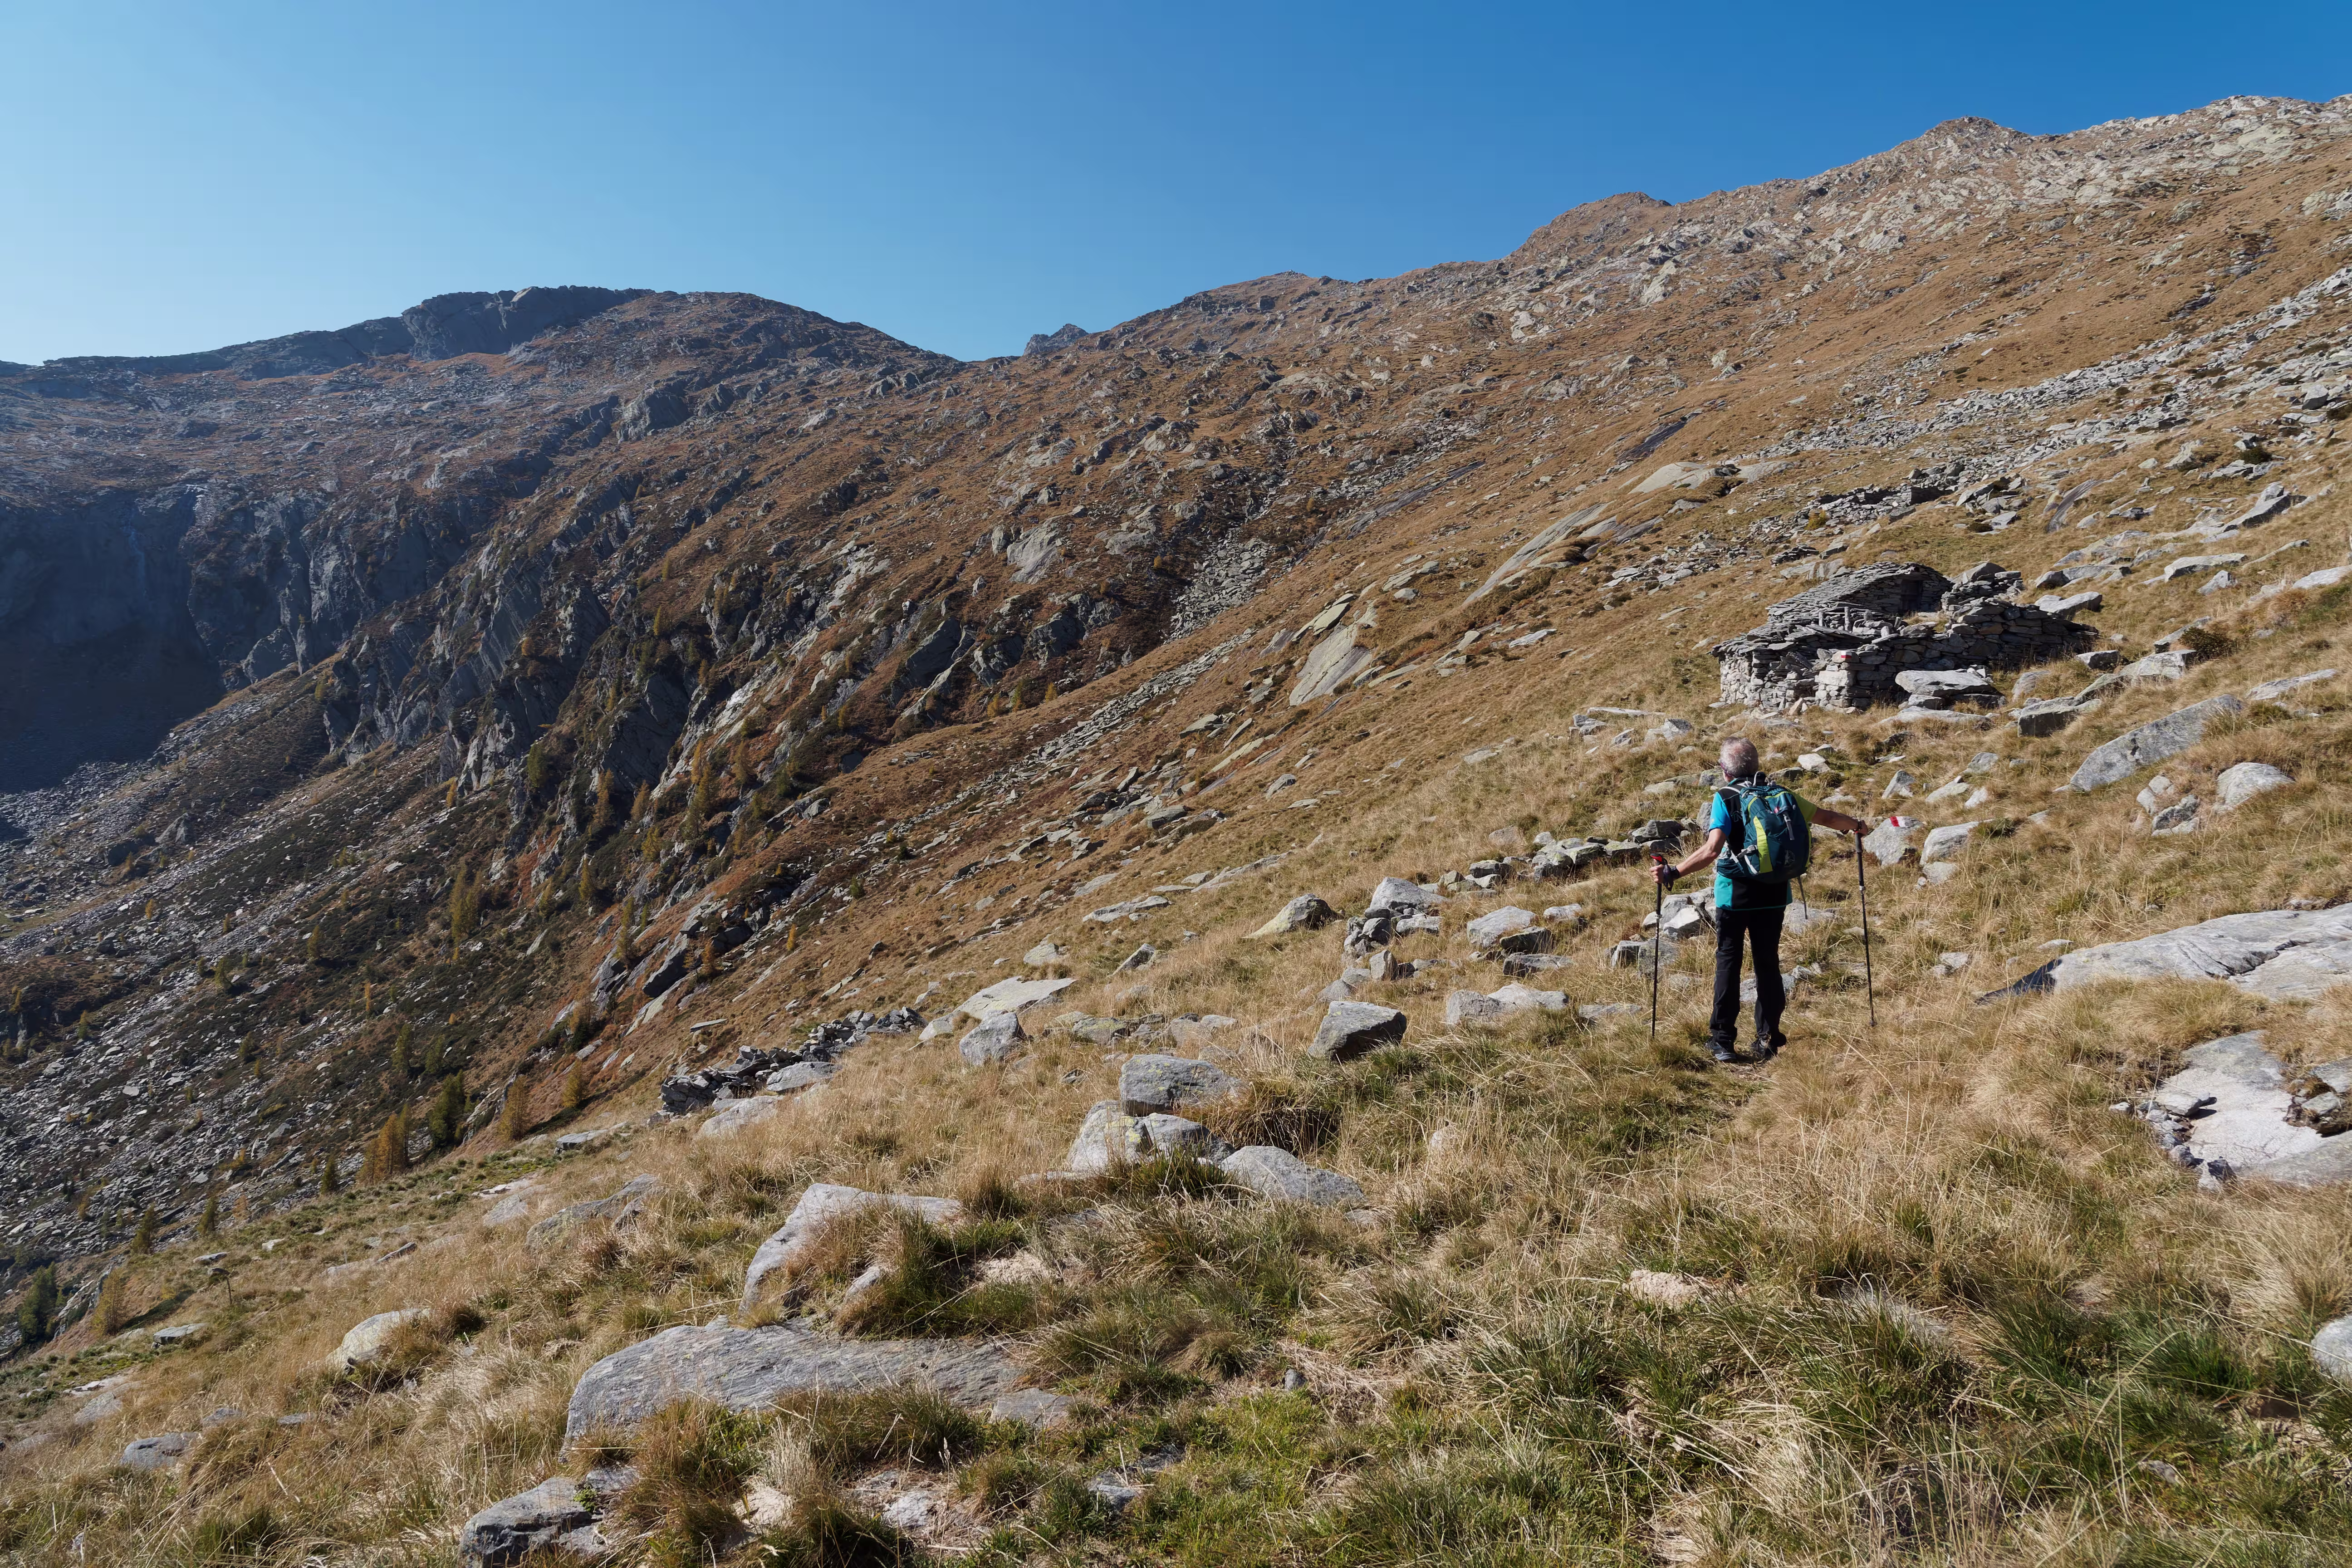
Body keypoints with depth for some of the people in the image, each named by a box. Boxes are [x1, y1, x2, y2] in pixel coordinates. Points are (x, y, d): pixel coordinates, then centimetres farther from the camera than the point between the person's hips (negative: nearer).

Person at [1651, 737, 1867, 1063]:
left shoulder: (1725, 798, -10)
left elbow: (1712, 850, -23)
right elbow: (1825, 817, 14)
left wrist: (1673, 872, -23)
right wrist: (1857, 826, 33)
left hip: (1734, 895, -4)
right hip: (1774, 896, 4)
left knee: (1728, 962, 7)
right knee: (1768, 963, 13)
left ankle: (1722, 1040, 7)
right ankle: (1768, 1040, 16)